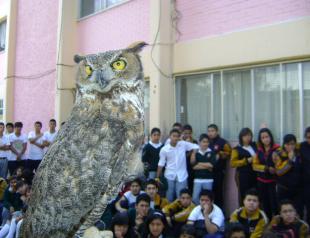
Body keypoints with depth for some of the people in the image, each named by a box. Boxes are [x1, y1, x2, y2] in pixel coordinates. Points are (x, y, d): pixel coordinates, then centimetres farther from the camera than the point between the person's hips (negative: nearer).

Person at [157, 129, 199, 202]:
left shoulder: (183, 144, -6)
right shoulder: (164, 149, -6)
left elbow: (196, 147, 3)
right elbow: (161, 164, 0)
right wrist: (158, 177, 2)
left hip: (182, 176, 0)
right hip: (169, 176, 0)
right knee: (169, 198, 11)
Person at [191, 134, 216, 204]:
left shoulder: (211, 153, 1)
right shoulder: (196, 153, 3)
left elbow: (211, 165, -9)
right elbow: (193, 164, -6)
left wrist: (199, 164, -3)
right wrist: (207, 166, -9)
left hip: (208, 180, 0)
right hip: (197, 180, 1)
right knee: (195, 198, 0)